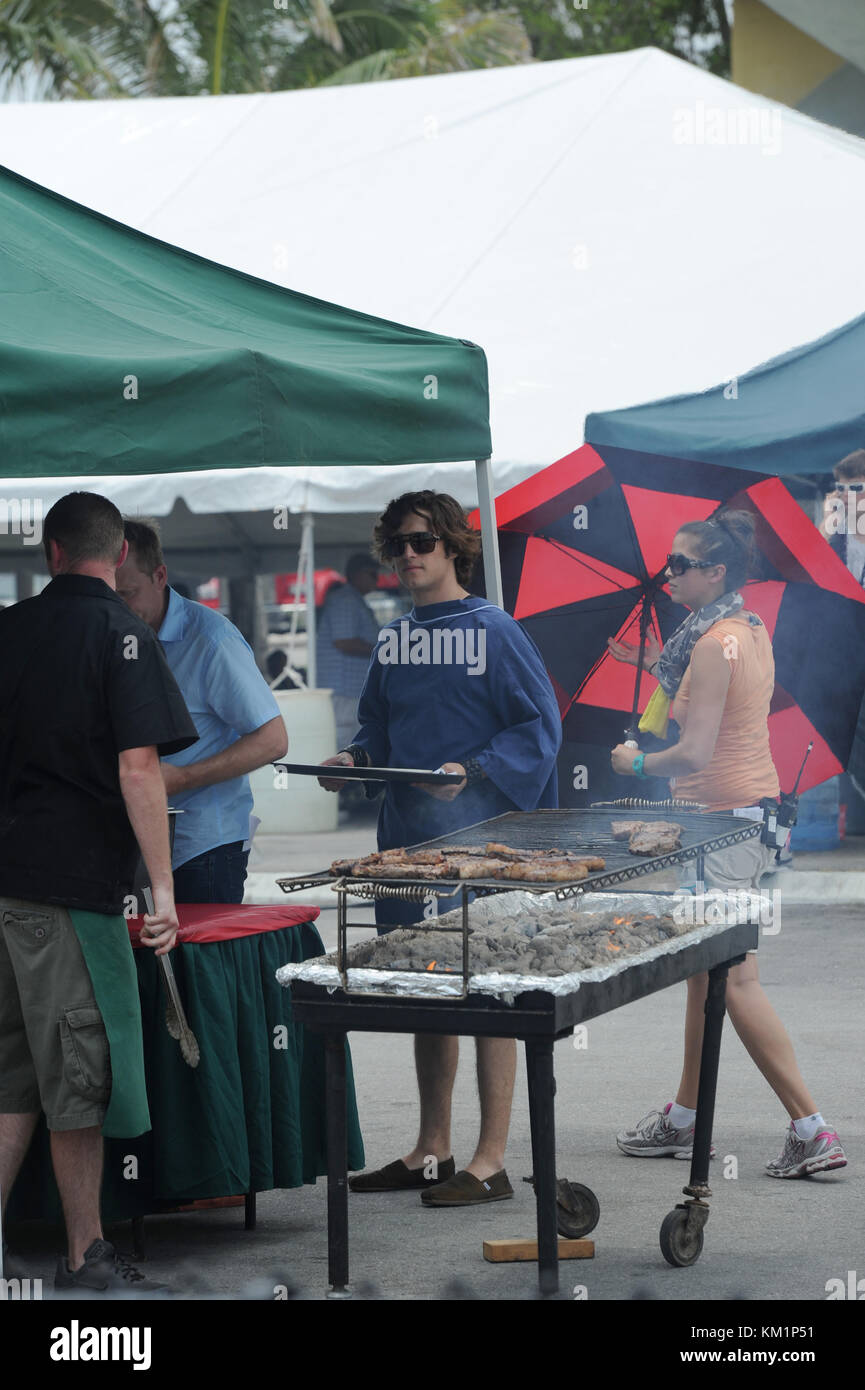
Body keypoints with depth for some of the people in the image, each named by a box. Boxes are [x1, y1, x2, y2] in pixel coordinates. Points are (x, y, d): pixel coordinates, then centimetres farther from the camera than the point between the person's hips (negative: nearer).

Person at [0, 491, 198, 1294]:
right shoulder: (119, 636, -8)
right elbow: (138, 768, -16)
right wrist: (162, 887, -15)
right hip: (74, 883, -6)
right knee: (81, 1077, 2)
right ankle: (85, 1263, 9)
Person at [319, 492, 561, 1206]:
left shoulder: (493, 630, -7)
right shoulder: (392, 640, 13)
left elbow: (540, 726, -9)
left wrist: (472, 770, -21)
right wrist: (355, 758, 2)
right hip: (409, 835, 7)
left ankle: (491, 1161, 0)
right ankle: (432, 1149, 22)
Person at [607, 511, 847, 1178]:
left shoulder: (716, 643, -18)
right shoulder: (750, 630, 11)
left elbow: (696, 752, -23)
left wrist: (637, 762, -6)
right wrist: (660, 665, 18)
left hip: (723, 816, -10)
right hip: (750, 809, 10)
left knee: (735, 980, -8)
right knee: (704, 970, 16)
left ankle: (812, 1130, -10)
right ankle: (684, 1119, 25)